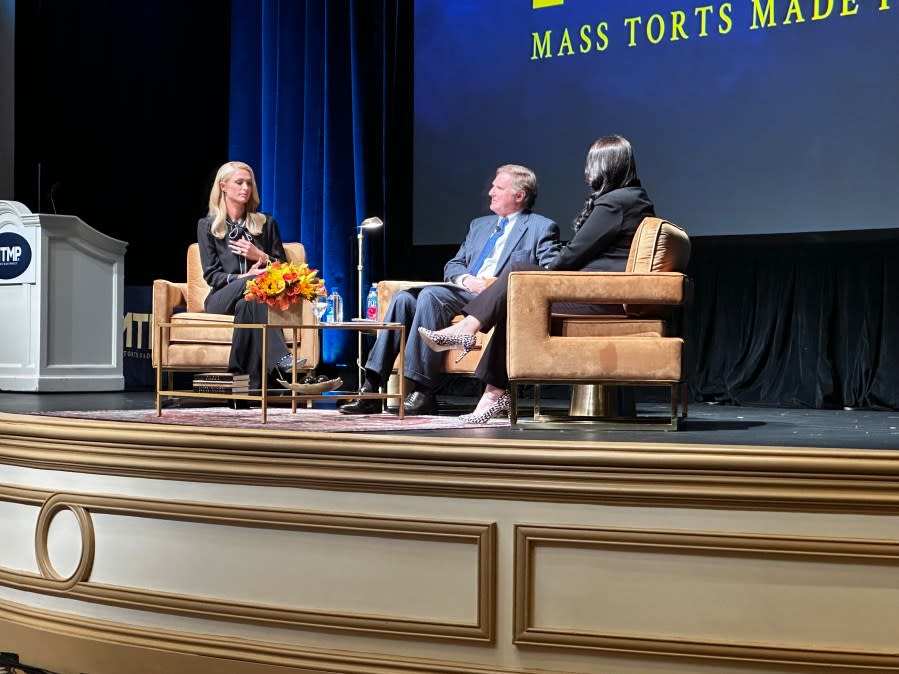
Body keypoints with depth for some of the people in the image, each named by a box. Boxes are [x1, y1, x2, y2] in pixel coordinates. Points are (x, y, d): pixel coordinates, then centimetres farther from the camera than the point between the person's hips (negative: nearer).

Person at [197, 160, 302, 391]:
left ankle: (256, 383, -47)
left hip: (251, 295, 1)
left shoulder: (265, 223, 19)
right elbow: (211, 274, 3)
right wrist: (241, 278, -16)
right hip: (221, 298, -1)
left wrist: (261, 257, -5)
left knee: (247, 303, -39)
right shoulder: (207, 225, 13)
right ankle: (279, 358, -51)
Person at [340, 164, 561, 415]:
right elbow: (452, 266, 23)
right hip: (462, 291, 7)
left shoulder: (542, 228, 8)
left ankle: (423, 392, -31)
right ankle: (371, 389, -24)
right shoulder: (479, 225, 28)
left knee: (430, 295, -30)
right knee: (404, 297, -19)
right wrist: (465, 279, -2)